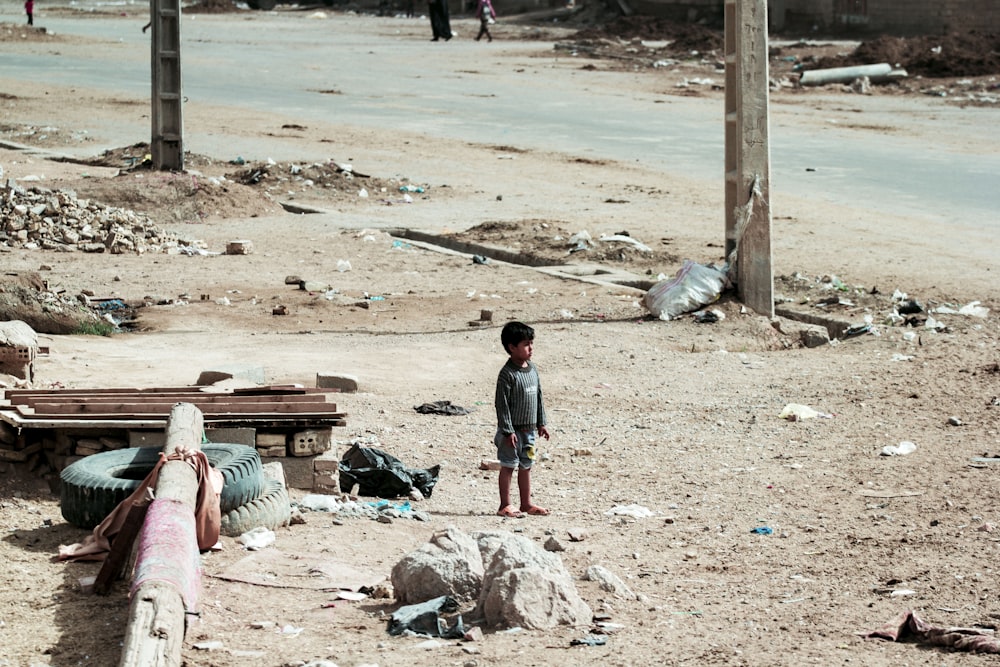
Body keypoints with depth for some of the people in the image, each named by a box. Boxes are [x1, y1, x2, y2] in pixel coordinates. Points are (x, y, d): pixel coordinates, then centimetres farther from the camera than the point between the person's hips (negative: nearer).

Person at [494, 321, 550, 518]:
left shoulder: (532, 369, 7)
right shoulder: (507, 374, -17)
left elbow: (539, 397, 15)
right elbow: (502, 404, -17)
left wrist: (541, 423, 15)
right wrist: (508, 431, -19)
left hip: (529, 428, 7)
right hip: (513, 430, -7)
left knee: (526, 466, 14)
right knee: (508, 465, 1)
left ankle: (526, 503, 23)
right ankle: (505, 505, 7)